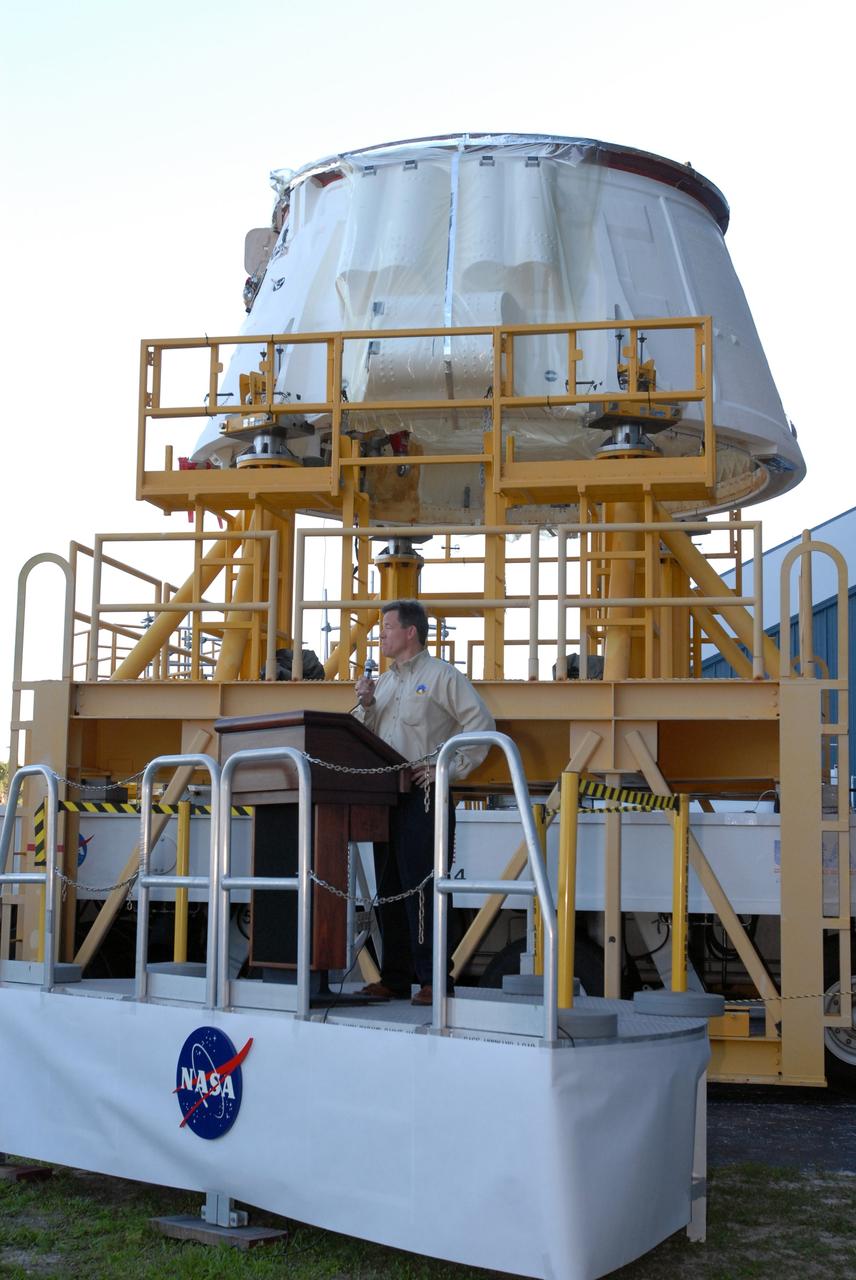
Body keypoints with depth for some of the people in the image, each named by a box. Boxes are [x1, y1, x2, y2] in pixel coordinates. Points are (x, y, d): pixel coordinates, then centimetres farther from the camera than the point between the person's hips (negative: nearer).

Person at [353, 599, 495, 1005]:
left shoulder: (442, 675, -2)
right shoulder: (383, 681, 21)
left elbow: (480, 723, -11)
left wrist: (450, 769, -14)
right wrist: (366, 705, 1)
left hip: (424, 796, -8)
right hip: (386, 796, 8)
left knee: (422, 887, -10)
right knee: (389, 889, 9)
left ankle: (433, 979, -7)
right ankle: (395, 978, 15)